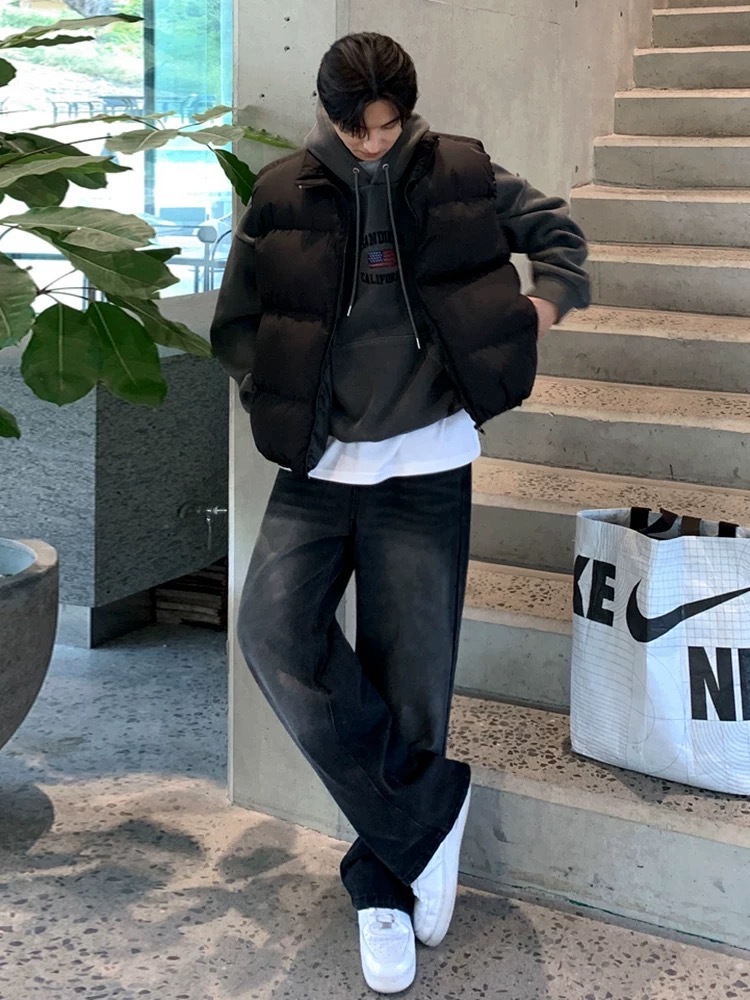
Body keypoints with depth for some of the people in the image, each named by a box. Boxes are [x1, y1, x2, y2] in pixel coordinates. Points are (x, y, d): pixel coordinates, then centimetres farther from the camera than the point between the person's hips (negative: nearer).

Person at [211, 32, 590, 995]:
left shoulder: (460, 176, 2)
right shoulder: (281, 197, 1)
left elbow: (553, 227, 18)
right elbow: (234, 326, 11)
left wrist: (545, 304, 2)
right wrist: (280, 394, -2)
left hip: (425, 467, -1)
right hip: (319, 465, 1)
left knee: (411, 681, 0)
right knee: (274, 630, -22)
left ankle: (384, 885, 21)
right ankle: (429, 811, -7)